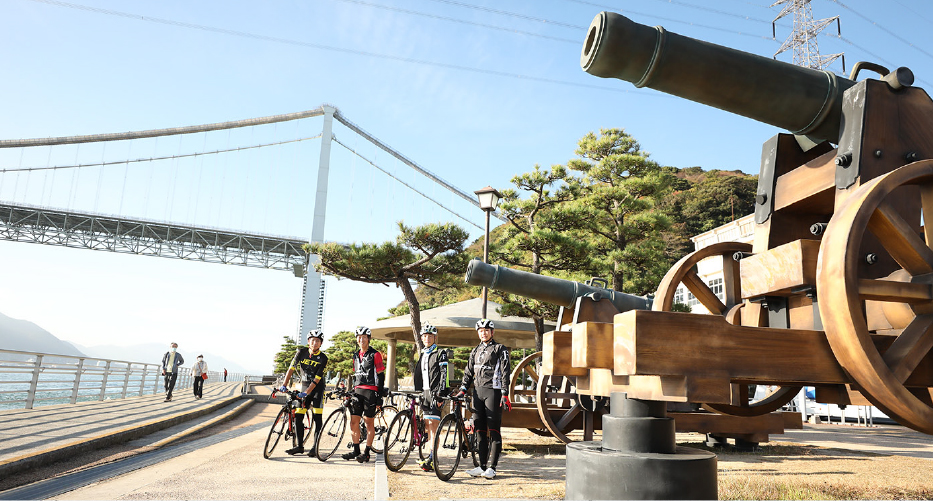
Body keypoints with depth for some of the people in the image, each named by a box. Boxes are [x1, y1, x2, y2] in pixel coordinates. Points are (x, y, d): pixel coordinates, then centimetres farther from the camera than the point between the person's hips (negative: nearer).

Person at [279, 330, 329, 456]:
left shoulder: (323, 358, -13)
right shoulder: (302, 352, -4)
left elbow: (316, 379, -17)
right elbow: (291, 368, -3)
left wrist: (306, 392, -25)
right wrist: (284, 385, -11)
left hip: (317, 388, -3)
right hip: (304, 387, 4)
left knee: (317, 416, -10)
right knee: (298, 416, -1)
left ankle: (316, 447, -4)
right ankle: (300, 446, 9)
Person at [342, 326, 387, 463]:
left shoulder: (375, 355, -4)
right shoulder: (356, 356, 16)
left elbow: (380, 376, -7)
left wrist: (379, 396, -11)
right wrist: (353, 392, 19)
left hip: (370, 392, -6)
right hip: (358, 391, 6)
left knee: (368, 422, -2)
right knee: (354, 421, 4)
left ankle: (367, 453, 5)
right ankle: (356, 450, 15)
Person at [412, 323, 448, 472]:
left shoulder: (440, 354, -2)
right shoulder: (422, 355, 19)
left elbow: (444, 374, -11)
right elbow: (417, 375, 23)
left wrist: (441, 393, -19)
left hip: (435, 392, -7)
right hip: (424, 392, 7)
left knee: (433, 424, -12)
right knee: (428, 425, 8)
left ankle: (432, 459, -14)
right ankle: (431, 455, 14)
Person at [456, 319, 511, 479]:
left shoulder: (500, 349, 1)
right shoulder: (475, 351, 18)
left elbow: (505, 372, -5)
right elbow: (468, 372, 20)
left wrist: (505, 394, -13)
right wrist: (462, 390, 9)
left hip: (493, 391, -6)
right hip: (477, 392, 6)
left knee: (494, 430, -4)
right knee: (480, 430, 7)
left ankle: (491, 467, 0)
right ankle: (482, 465, 13)